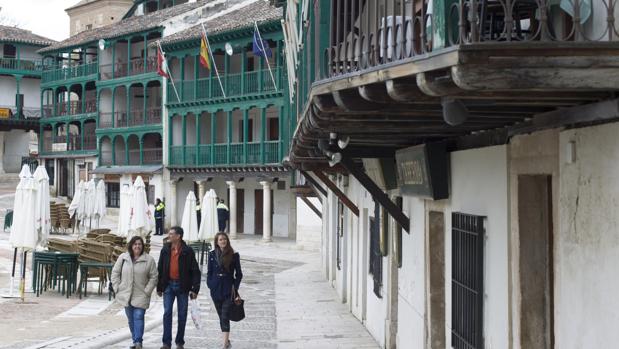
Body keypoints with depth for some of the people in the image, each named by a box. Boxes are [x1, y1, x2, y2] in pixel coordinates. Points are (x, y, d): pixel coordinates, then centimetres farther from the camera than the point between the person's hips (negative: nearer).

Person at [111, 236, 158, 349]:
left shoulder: (149, 259, -3)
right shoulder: (123, 257, 3)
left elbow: (153, 277, -1)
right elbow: (115, 273, 9)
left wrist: (147, 291, -8)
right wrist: (117, 288, 1)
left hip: (141, 296, -3)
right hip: (126, 295, 3)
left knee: (138, 317, -13)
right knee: (131, 319, 10)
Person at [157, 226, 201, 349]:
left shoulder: (188, 251, -6)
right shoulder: (165, 250, 3)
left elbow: (195, 271, -5)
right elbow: (160, 269, 9)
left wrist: (195, 289, -10)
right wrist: (159, 287, 7)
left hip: (182, 286, -2)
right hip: (168, 285, 2)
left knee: (182, 314, 6)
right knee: (167, 313, -4)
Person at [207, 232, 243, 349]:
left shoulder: (234, 255, -2)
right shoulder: (212, 255, 5)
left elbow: (239, 274, 2)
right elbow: (209, 272, 10)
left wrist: (235, 287, -6)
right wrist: (210, 285, -1)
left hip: (228, 289, -3)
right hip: (216, 290, 3)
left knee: (225, 317, -12)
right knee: (221, 316, 11)